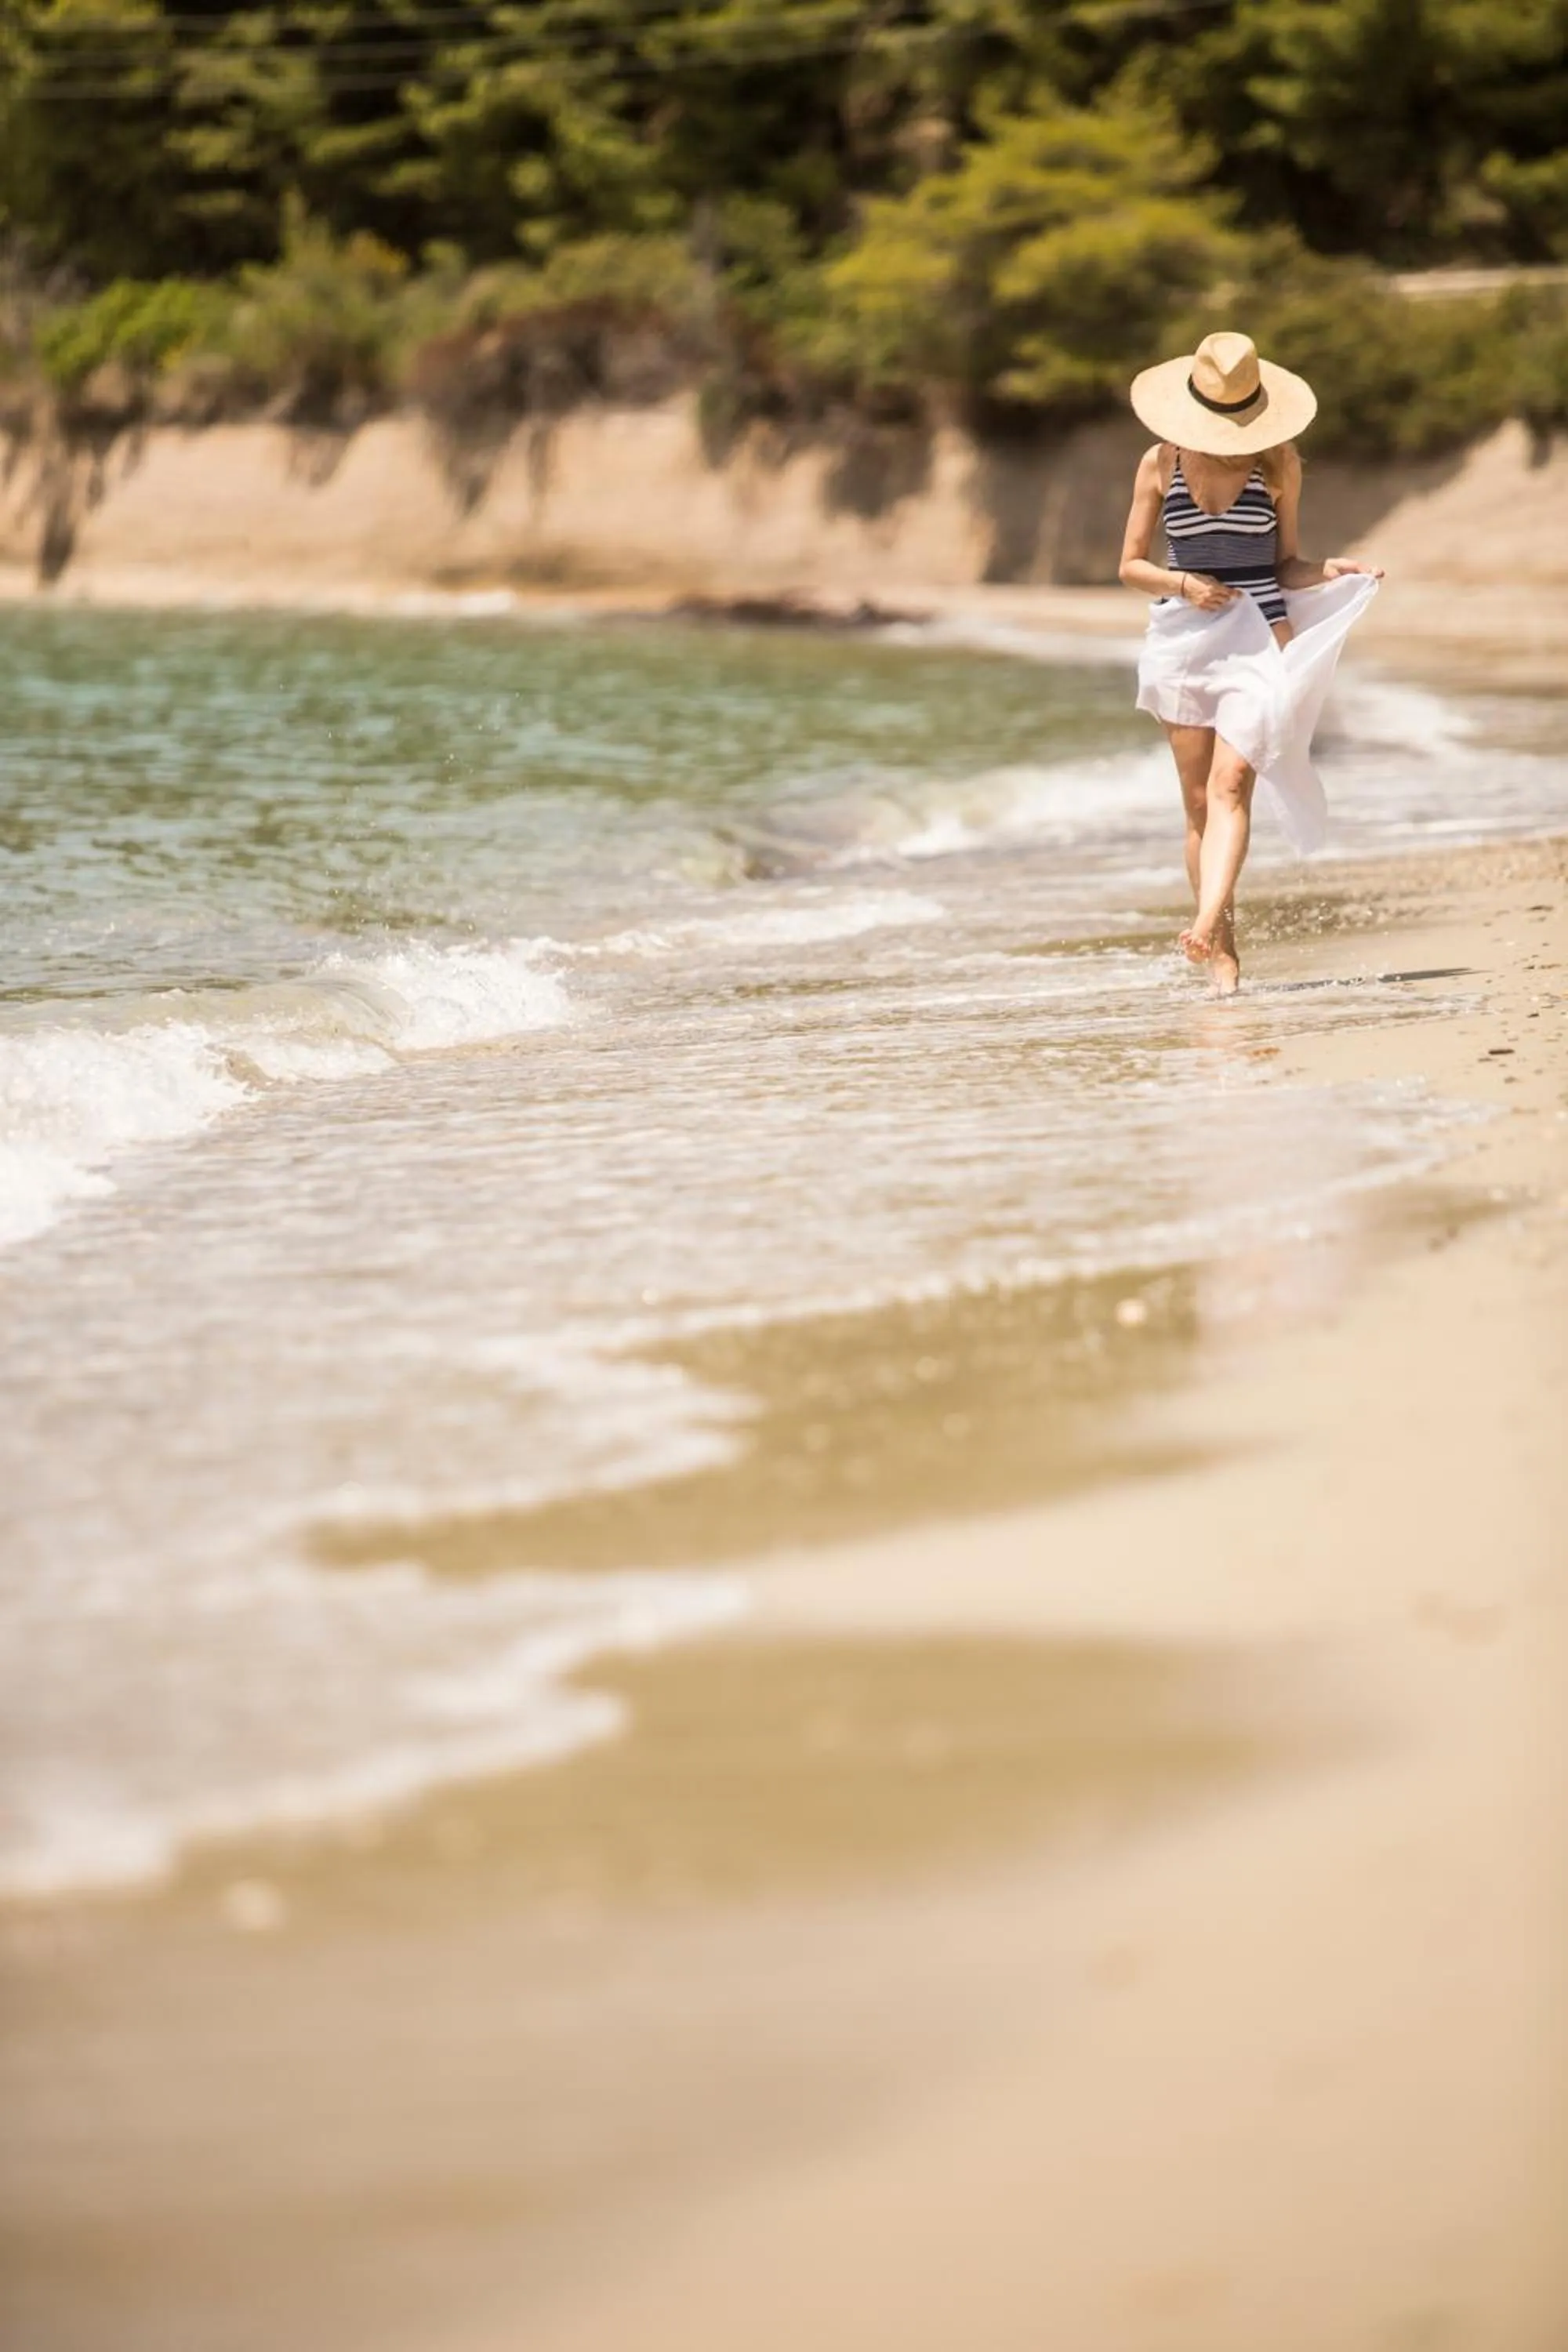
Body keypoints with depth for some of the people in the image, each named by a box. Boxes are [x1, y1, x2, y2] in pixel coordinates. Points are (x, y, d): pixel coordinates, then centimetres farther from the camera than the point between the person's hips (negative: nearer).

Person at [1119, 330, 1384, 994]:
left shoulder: (1278, 466, 2)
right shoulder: (1161, 464, 2)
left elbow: (1283, 564, 11)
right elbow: (1131, 566, 7)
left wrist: (1331, 572, -8)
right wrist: (1183, 584, -11)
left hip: (1259, 638, -1)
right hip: (1183, 640, 1)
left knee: (1230, 783, -18)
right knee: (1199, 799, 2)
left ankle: (1207, 926, -33)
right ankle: (1221, 948, 8)